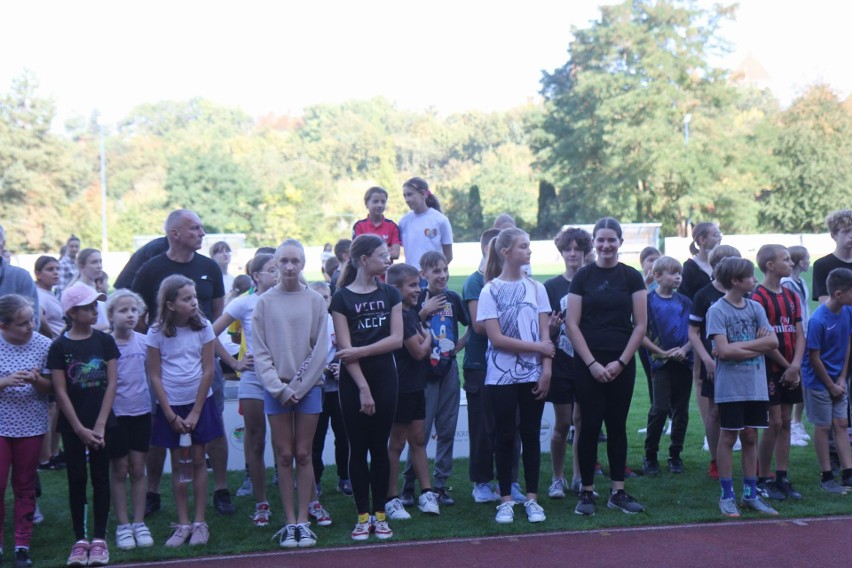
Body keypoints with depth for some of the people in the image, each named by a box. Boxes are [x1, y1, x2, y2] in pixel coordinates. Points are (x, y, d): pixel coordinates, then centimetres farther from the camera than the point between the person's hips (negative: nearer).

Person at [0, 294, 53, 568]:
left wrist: (37, 380, -19)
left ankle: (22, 545, 21)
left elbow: (51, 387, 1)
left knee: (25, 485, 11)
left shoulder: (43, 345, -6)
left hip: (31, 425, 1)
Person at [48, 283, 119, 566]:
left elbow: (111, 384, -2)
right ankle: (80, 539, 12)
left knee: (100, 478, 5)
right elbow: (60, 391, -5)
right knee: (76, 479, 4)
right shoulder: (59, 346, -4)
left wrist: (100, 424, -9)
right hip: (73, 425, -1)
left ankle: (99, 538, 12)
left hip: (101, 423, 1)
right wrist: (80, 428, -10)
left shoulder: (105, 341, 0)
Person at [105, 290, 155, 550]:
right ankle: (123, 526, 16)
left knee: (138, 469, 9)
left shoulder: (144, 341, -1)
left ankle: (139, 524, 18)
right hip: (115, 414, -3)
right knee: (120, 470, 7)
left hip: (141, 412, 3)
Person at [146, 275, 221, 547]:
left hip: (200, 402, 0)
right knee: (177, 464, 5)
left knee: (198, 461, 4)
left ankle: (199, 523, 10)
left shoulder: (203, 327, -5)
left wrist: (195, 413, -8)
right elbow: (154, 375, -4)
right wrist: (171, 415, -8)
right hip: (170, 405, 0)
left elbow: (208, 370, -5)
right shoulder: (157, 332, -6)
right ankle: (183, 524, 13)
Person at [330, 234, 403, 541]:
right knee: (358, 448, 3)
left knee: (379, 446, 6)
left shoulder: (390, 294, 6)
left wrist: (360, 351, -13)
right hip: (353, 380, -2)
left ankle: (380, 515, 13)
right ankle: (362, 516, 10)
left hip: (385, 377, 2)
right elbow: (345, 348, -10)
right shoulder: (342, 298, -4)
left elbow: (397, 339, -3)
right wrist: (363, 388, -15)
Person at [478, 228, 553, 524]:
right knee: (505, 436, 3)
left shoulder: (536, 288, 5)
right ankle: (506, 500, 12)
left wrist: (546, 368, -6)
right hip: (502, 375, -2)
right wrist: (537, 347, -10)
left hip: (533, 374, 2)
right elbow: (496, 338, -10)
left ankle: (532, 498, 14)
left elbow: (545, 333, 4)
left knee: (531, 435, 6)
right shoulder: (490, 291, -4)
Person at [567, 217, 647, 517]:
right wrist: (592, 363, -10)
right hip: (587, 363, -1)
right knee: (590, 425, 0)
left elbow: (640, 325, 1)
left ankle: (618, 492, 14)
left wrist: (620, 361, -7)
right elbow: (572, 324, -2)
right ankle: (587, 492, 7)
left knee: (617, 425, 7)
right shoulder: (583, 277, 2)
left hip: (622, 363, 1)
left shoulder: (632, 277, 3)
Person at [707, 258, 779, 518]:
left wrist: (737, 346, -11)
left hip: (756, 386, 5)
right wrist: (756, 346, -10)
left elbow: (773, 342, -3)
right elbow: (723, 350, -17)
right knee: (729, 437, 2)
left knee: (750, 437, 10)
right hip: (730, 387, -5)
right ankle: (727, 496, 10)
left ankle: (750, 495, 19)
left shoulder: (755, 307, 7)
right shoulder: (717, 310, -8)